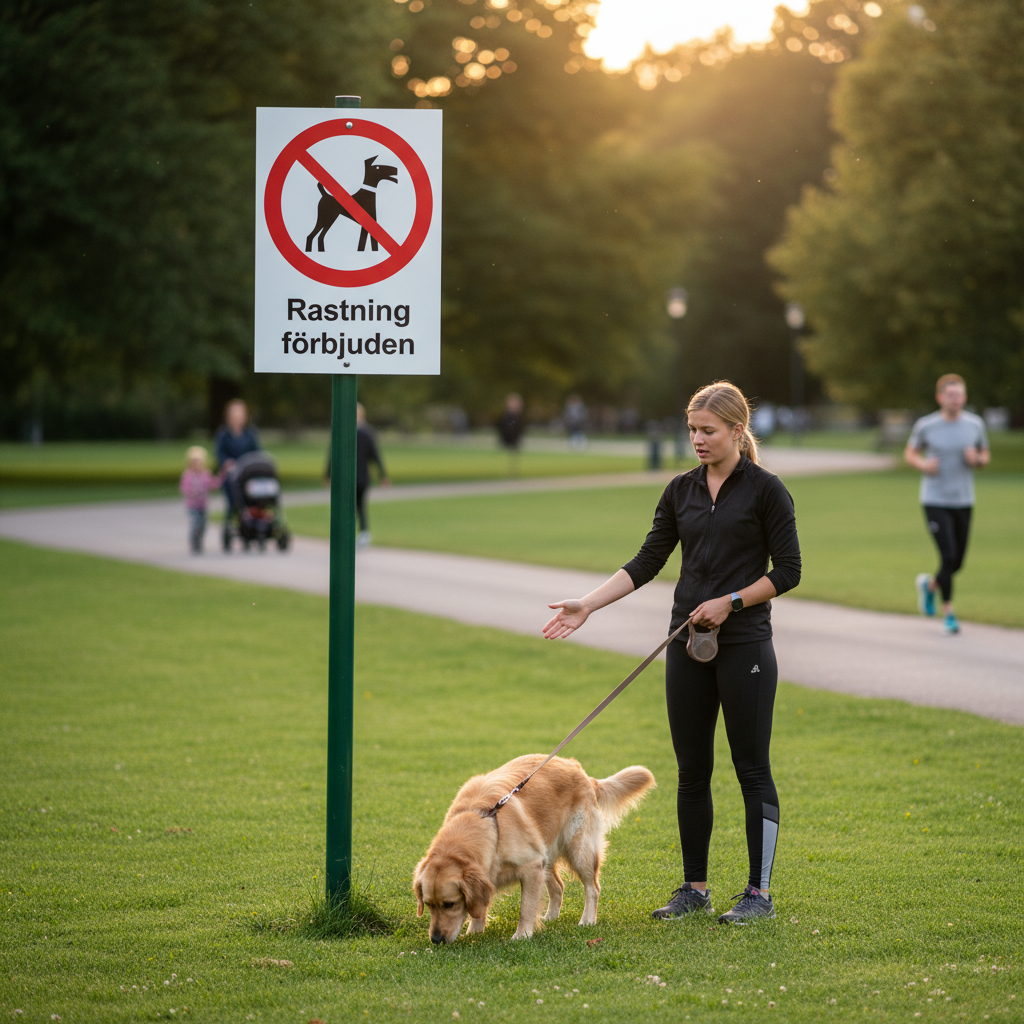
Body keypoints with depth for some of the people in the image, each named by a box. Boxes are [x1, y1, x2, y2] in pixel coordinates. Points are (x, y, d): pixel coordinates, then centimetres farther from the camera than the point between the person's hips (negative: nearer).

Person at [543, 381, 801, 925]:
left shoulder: (765, 489, -7)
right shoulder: (681, 490, 9)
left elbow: (787, 570, -7)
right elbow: (647, 562, 8)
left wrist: (731, 601, -16)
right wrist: (588, 605, -1)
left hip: (745, 643, -6)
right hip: (688, 643, 6)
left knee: (752, 767, -1)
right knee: (691, 768, 9)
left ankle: (760, 891, 6)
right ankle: (694, 887, 17)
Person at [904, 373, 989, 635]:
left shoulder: (975, 424, 1)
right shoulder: (926, 425, -6)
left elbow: (985, 456, 13)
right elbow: (910, 453, 8)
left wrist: (976, 459, -11)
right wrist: (923, 464, -13)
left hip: (964, 502, 4)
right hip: (935, 502, -3)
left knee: (957, 562, 8)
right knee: (948, 557, -13)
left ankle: (929, 584, 41)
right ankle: (948, 613, 3)